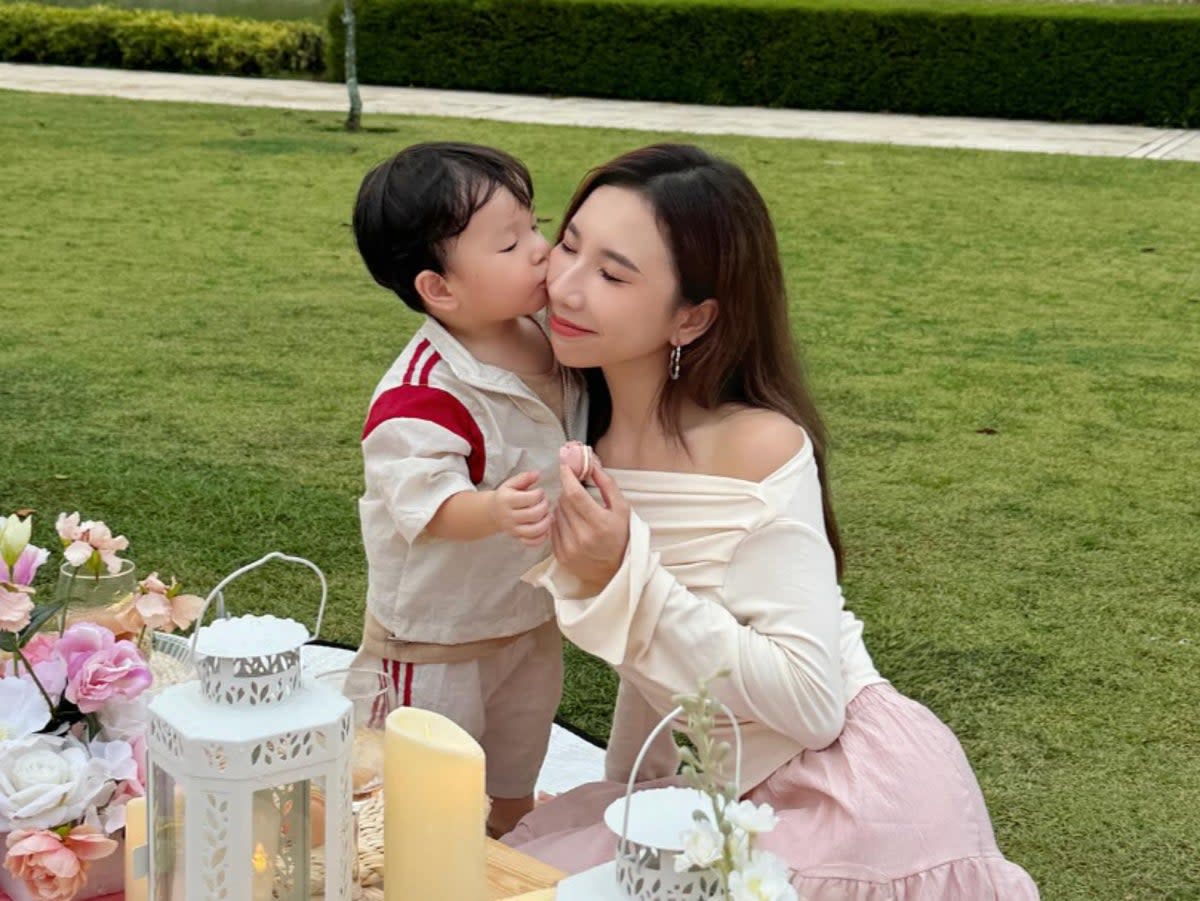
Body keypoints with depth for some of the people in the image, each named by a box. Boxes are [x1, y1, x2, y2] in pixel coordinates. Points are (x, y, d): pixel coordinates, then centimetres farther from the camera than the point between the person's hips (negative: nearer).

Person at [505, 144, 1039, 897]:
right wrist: (619, 797, 17)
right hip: (724, 799, 7)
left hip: (849, 799, -7)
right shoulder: (591, 436, 2)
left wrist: (625, 579, -27)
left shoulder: (757, 446, -20)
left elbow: (810, 703, -24)